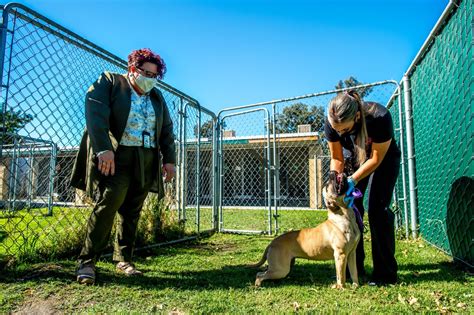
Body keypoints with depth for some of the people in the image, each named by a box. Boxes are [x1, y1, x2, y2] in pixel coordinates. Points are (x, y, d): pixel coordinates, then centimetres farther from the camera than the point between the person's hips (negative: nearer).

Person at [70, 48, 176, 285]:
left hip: (146, 161, 4)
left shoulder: (157, 97, 19)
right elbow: (95, 114, -10)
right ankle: (87, 261, -3)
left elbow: (167, 130, 17)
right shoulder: (109, 82, 5)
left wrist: (169, 159, 6)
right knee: (109, 201, -17)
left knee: (132, 211, 4)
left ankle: (123, 260, 15)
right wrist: (103, 149, -22)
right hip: (116, 156, -4)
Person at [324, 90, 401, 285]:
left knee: (378, 209, -14)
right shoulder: (331, 124, -27)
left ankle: (385, 272, -4)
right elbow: (337, 158, -13)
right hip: (354, 158, 3)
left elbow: (376, 159, -25)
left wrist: (352, 180, -34)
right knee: (350, 208, -4)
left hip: (384, 159, -3)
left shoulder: (380, 118, -37)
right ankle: (354, 267, 8)